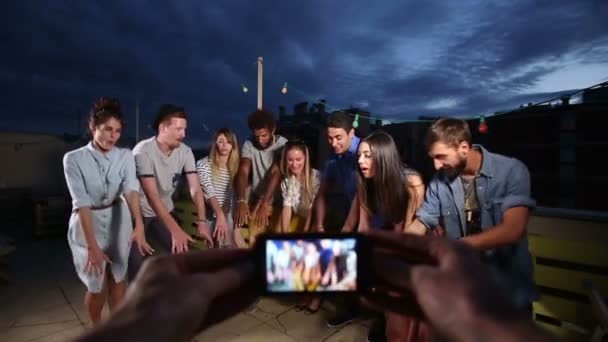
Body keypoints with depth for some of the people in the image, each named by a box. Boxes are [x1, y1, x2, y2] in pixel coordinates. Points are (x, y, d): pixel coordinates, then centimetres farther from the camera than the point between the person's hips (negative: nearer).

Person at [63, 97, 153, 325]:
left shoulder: (125, 156, -7)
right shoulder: (74, 159, -14)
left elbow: (131, 189, -23)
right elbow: (81, 203, -21)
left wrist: (139, 225, -39)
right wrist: (92, 245, -27)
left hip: (118, 222, 2)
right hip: (86, 225, -2)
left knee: (117, 279, 11)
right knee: (97, 286, 8)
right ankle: (96, 328, 37)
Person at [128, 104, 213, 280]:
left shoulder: (185, 152, -13)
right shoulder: (143, 151, -28)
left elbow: (195, 188, -18)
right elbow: (152, 195, -34)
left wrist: (202, 222, -32)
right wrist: (175, 230, -41)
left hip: (165, 210, 5)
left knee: (175, 256, 7)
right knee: (137, 262, -1)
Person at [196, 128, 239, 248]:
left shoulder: (235, 166, 7)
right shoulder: (204, 164, -8)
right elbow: (209, 191, -20)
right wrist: (220, 215, -32)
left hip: (229, 216, 4)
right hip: (210, 216, -3)